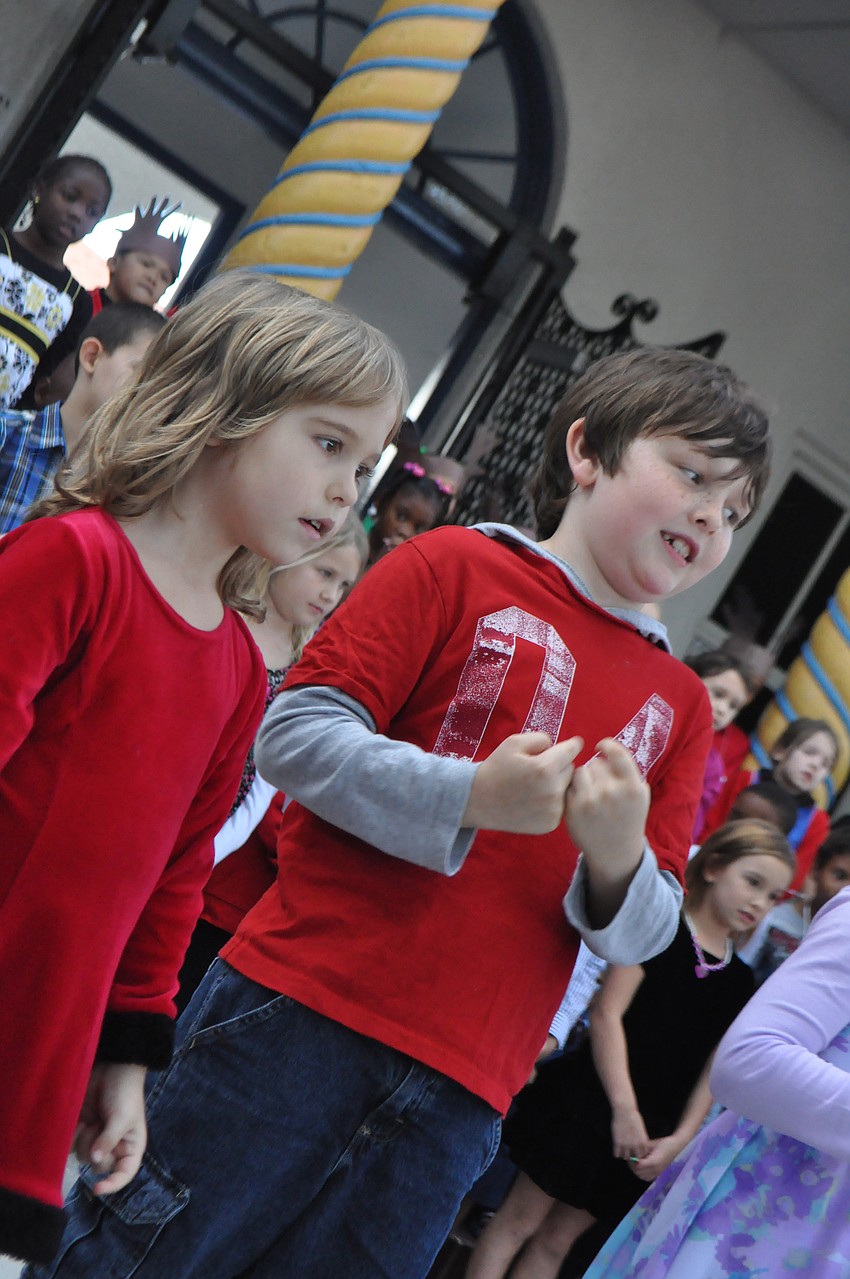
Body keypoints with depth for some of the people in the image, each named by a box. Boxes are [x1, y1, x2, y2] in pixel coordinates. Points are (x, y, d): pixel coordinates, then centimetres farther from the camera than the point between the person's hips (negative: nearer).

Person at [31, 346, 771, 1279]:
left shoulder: (681, 707, 15)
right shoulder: (456, 567, 1)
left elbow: (641, 935, 12)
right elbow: (294, 735, -7)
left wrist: (618, 858, -10)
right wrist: (470, 797, -19)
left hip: (458, 1102, 4)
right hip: (300, 1022, -4)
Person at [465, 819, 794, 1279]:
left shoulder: (739, 980, 9)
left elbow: (715, 1069, 8)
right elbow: (607, 1013, -13)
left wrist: (680, 1138, -5)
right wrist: (624, 1107, -18)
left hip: (647, 1132, 5)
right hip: (589, 1103, -4)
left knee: (558, 1239, 9)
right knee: (521, 1216, -1)